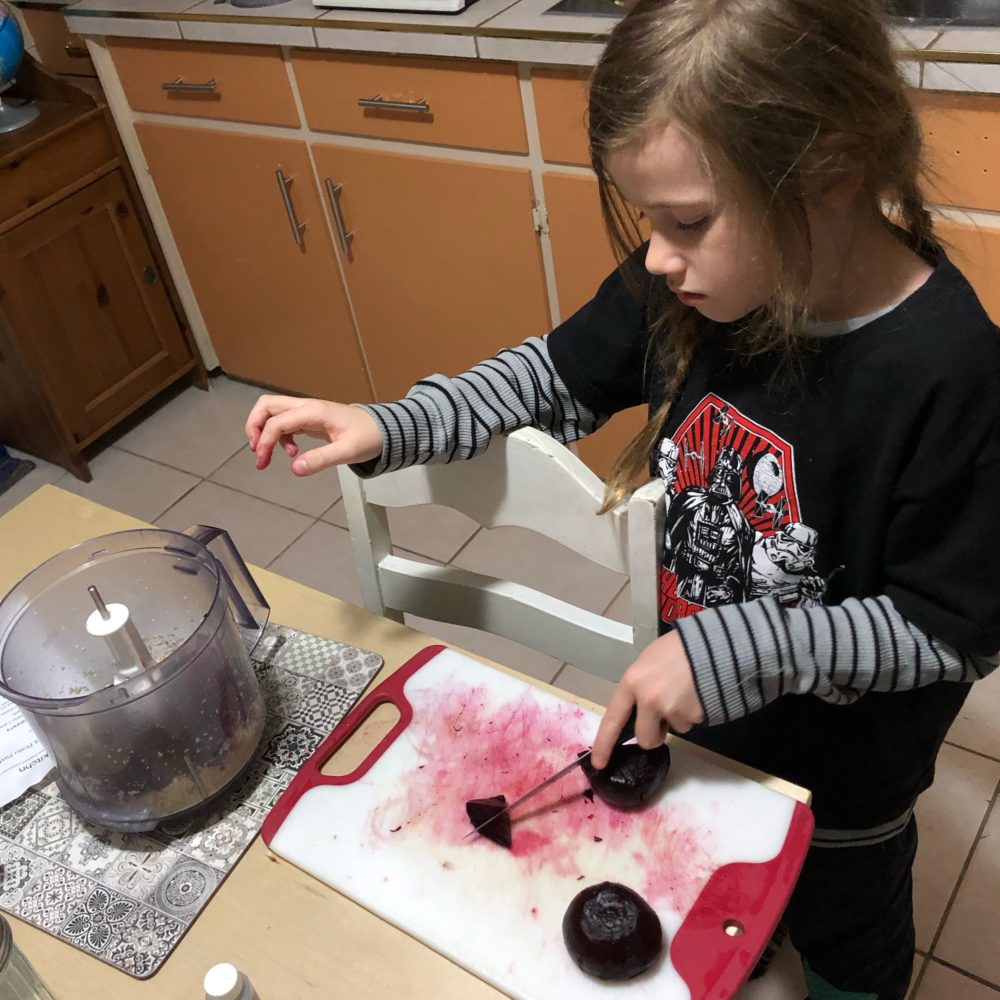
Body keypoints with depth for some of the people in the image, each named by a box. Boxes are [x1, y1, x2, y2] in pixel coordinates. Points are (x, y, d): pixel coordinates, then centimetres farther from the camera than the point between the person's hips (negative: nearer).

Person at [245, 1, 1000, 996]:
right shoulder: (691, 285, -20)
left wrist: (736, 648, -33)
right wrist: (391, 428, -16)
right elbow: (563, 374, -4)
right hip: (695, 706, 5)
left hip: (840, 763, -4)